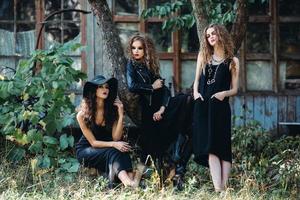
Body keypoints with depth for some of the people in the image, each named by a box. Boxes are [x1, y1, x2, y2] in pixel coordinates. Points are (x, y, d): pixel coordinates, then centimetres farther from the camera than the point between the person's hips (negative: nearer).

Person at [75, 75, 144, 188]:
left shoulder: (112, 109, -5)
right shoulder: (83, 114, -15)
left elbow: (116, 138, -13)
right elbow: (93, 142, -16)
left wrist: (121, 115, -22)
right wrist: (113, 144, -30)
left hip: (105, 149, 4)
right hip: (85, 151, -4)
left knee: (123, 150, -31)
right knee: (112, 152, -34)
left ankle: (130, 180, -57)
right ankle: (129, 183, -60)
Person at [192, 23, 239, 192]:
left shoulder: (232, 61, 7)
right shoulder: (203, 56, 16)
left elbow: (234, 89, 6)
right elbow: (197, 80, 17)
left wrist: (224, 93, -14)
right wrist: (196, 92, -3)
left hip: (220, 107, -2)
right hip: (202, 106, 2)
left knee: (222, 146, -7)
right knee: (210, 148, -10)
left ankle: (224, 187, -10)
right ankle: (218, 189, -18)